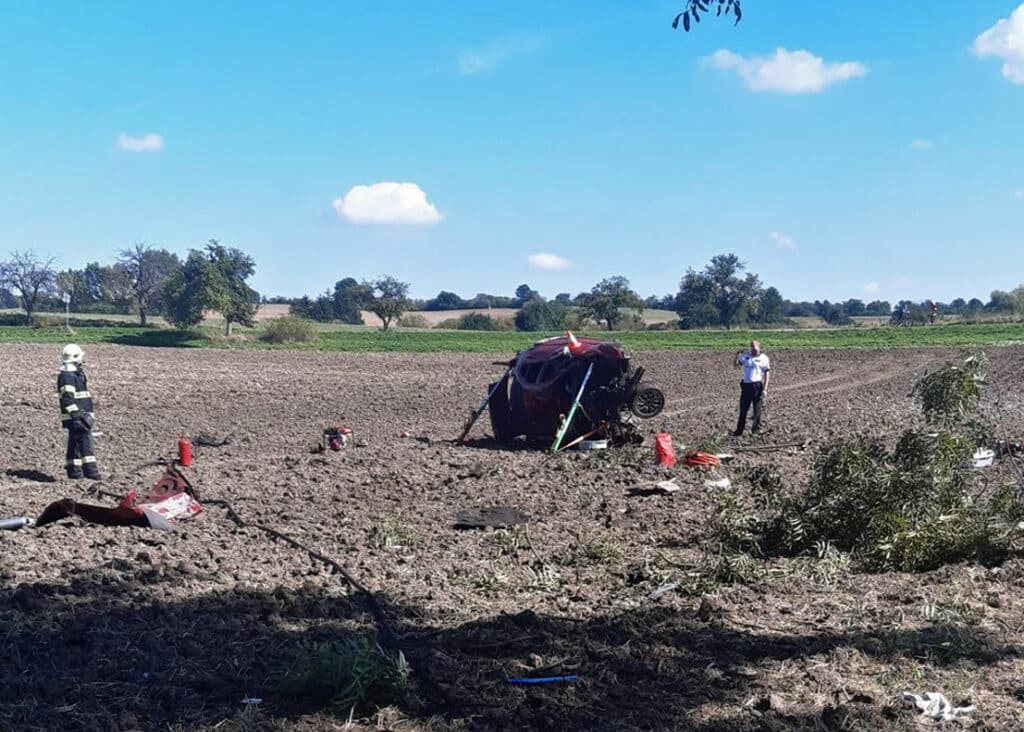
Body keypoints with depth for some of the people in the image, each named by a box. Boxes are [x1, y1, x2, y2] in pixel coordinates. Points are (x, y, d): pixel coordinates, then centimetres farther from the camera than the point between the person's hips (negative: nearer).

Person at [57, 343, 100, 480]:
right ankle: (89, 469, -16)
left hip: (81, 415, 10)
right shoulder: (67, 376, -15)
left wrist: (87, 414, 27)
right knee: (84, 440, -13)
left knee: (75, 442, 12)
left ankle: (73, 470, 17)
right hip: (74, 417, -10)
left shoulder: (77, 373, 18)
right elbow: (67, 399, -21)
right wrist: (76, 415, -24)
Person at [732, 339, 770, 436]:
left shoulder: (763, 358, -3)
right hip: (746, 385, 4)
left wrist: (765, 389, -10)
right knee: (743, 409, 8)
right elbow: (737, 364, 16)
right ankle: (739, 430, 15)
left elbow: (766, 374, -4)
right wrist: (737, 357, -5)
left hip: (757, 385, -4)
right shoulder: (746, 356, 10)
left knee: (757, 409, 2)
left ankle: (756, 429, 13)